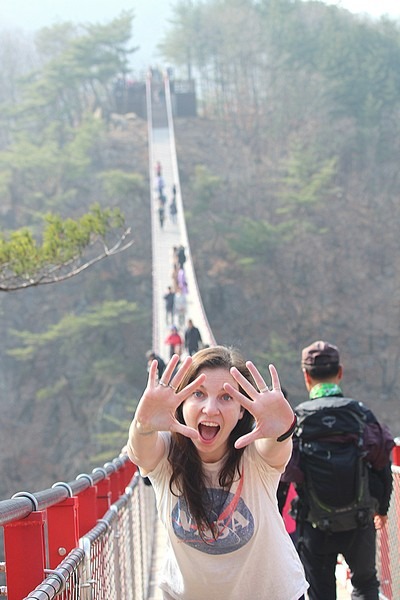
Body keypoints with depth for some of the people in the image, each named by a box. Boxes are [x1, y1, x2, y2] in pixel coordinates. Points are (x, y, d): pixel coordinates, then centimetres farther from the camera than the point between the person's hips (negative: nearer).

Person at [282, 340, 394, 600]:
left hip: (314, 527, -1)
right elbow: (382, 466, 1)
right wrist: (382, 509, 18)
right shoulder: (362, 413, -7)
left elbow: (283, 476, -9)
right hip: (359, 521, 1)